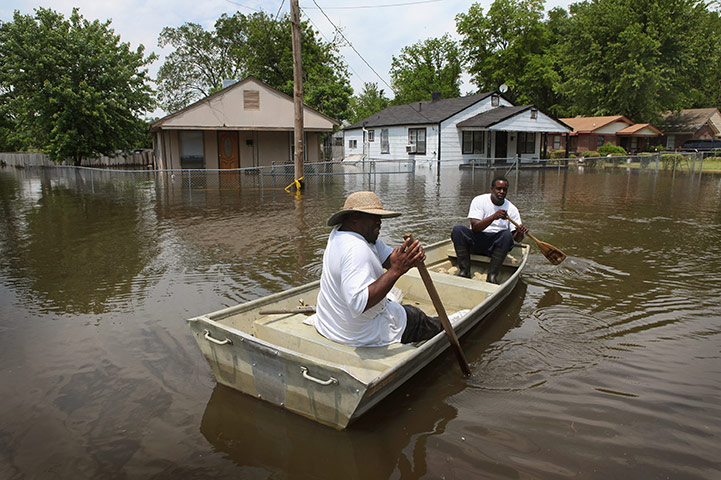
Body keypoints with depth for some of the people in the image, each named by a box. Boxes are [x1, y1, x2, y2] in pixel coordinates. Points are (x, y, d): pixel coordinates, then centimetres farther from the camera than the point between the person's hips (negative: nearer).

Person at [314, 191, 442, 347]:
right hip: (362, 334, -8)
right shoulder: (356, 249, -32)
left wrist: (411, 258, -21)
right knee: (416, 316, 14)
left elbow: (388, 257, 0)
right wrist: (396, 270, -38)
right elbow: (359, 304, -39)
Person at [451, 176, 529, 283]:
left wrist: (520, 233, -23)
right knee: (457, 229, -27)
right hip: (475, 241, -1)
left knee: (507, 235, -30)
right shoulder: (479, 201, -3)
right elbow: (475, 227, -16)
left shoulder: (511, 209, 4)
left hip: (495, 245, 1)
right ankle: (464, 270, -23)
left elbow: (517, 238, 1)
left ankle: (492, 275, -29)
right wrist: (494, 217, -30)